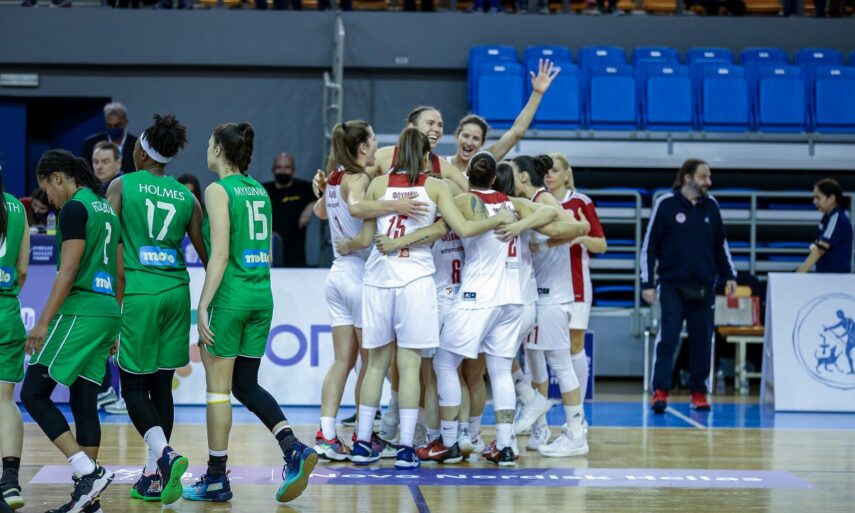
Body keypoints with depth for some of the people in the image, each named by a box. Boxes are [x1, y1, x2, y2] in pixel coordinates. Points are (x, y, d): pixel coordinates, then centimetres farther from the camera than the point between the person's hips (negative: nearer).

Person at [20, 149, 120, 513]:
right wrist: (114, 328, 24)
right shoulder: (107, 209, 18)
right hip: (108, 312, 9)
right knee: (84, 404, 9)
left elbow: (68, 270, -16)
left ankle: (88, 472, -15)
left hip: (79, 311, -9)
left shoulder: (74, 208, -9)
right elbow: (119, 274, 20)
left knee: (34, 394, -6)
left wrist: (44, 322, -16)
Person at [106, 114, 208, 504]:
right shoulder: (187, 198, 9)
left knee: (134, 386, 2)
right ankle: (154, 475, 12)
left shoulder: (122, 186, 0)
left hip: (138, 292, -4)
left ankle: (165, 454, -20)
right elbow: (207, 255, 11)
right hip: (176, 292, 4)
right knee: (161, 385, 11)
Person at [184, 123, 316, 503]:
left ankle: (216, 479, 7)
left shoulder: (219, 190, -9)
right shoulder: (259, 190, 12)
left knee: (219, 388, 2)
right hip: (262, 296, 7)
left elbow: (220, 254, -16)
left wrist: (203, 306, -15)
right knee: (247, 386, 13)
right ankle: (294, 449, -5)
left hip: (229, 297, -7)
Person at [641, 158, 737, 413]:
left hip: (704, 287, 4)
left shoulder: (711, 206, 8)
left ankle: (699, 392, 15)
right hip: (672, 286, -4)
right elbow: (649, 245, -2)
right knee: (667, 339, -9)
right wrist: (647, 282, -5)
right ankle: (660, 392, -6)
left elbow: (721, 244, 18)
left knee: (702, 342, 5)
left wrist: (729, 275, 11)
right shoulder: (666, 204, -4)